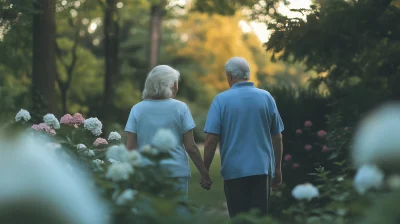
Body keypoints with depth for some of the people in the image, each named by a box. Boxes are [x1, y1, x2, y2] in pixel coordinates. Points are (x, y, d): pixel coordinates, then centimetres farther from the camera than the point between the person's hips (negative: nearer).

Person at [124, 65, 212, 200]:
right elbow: (190, 147, -2)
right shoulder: (180, 108, 0)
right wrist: (204, 173, 6)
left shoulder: (137, 109, 4)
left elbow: (130, 148, 0)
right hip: (177, 173, -1)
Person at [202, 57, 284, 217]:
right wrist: (277, 168, 18)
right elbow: (277, 137, 8)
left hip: (234, 171, -2)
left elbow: (211, 139, -9)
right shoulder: (266, 97, 3)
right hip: (262, 169, 2)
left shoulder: (221, 100, -5)